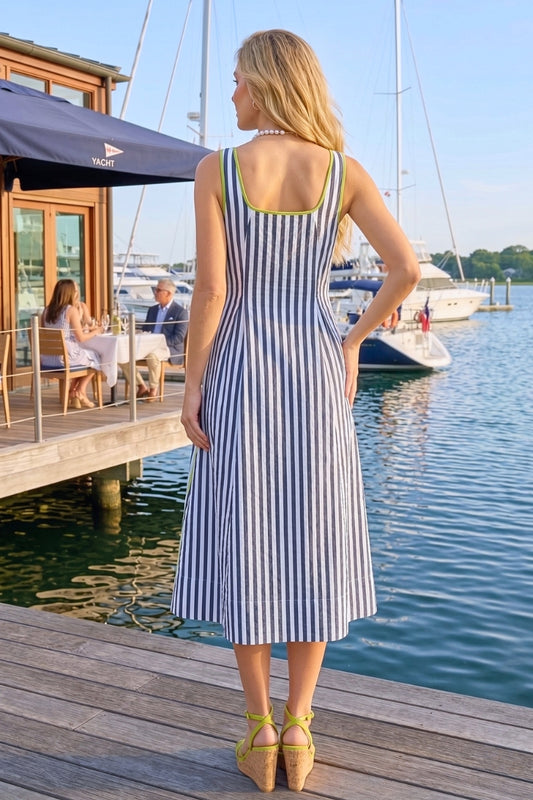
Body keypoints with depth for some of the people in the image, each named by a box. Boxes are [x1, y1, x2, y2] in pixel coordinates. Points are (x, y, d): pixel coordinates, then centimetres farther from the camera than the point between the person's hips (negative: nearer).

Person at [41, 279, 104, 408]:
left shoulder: (47, 310, 8)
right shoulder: (72, 310, -11)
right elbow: (81, 338, -11)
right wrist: (96, 331, 7)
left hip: (47, 359, 7)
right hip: (66, 357, -7)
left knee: (83, 355, 33)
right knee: (95, 357, 21)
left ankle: (72, 393, 27)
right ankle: (80, 392, 25)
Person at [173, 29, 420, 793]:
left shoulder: (216, 169, -6)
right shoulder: (343, 171, 1)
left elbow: (211, 288, -11)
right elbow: (407, 267, -8)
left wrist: (191, 384, -3)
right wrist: (354, 339, 6)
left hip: (240, 375, -1)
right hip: (315, 373, 2)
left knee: (243, 546, 8)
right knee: (313, 547, 10)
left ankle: (261, 734, 14)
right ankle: (297, 730, 15)